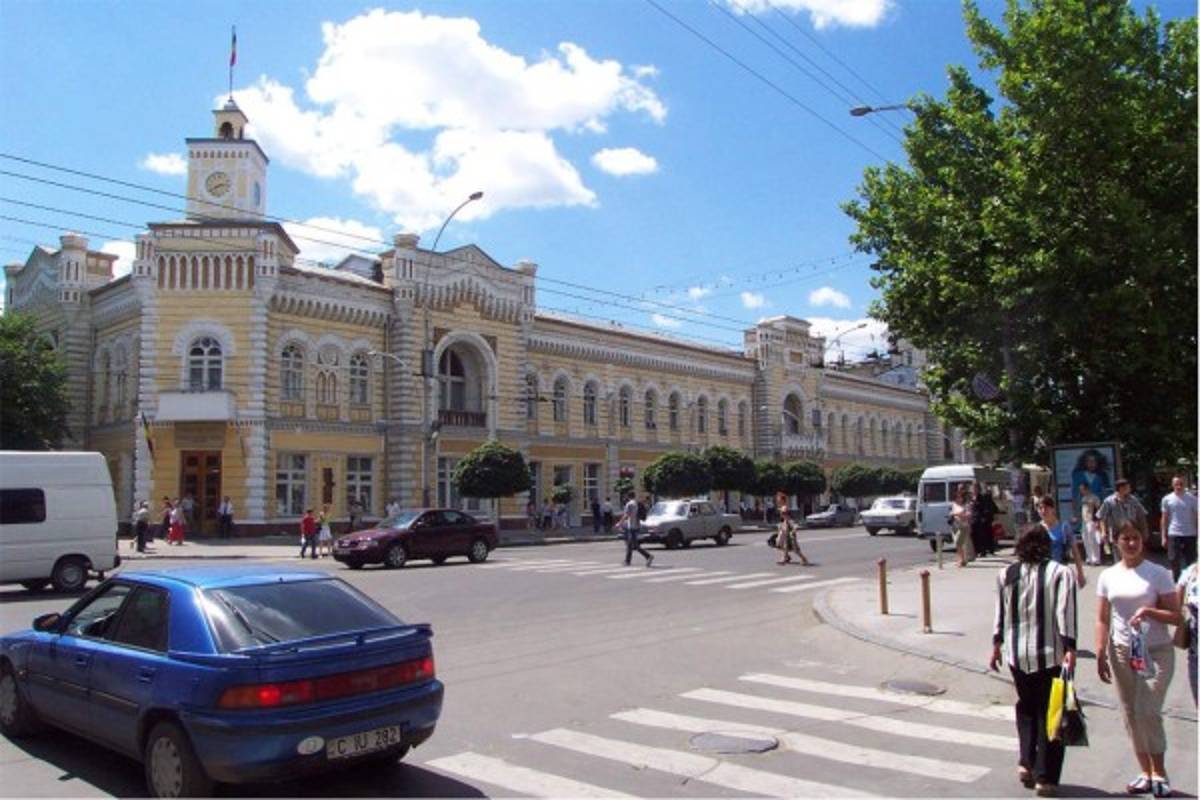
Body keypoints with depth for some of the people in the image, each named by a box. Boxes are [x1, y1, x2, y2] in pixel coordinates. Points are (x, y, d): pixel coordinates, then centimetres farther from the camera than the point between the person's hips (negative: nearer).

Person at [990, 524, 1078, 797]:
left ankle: (1026, 763, 16)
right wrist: (1069, 648, -14)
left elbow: (1000, 613, 7)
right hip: (1050, 654, -3)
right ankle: (1045, 777, 10)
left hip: (1017, 654, 3)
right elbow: (1065, 613, -15)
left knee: (1026, 708, 22)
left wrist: (997, 645, 15)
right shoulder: (1060, 573, -8)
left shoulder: (1005, 575, 2)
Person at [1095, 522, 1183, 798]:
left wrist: (1149, 611, -22)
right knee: (1130, 714, 8)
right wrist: (1100, 654, 3)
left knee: (1147, 712, -10)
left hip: (1156, 651, -4)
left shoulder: (1158, 574, -5)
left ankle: (1159, 773, 8)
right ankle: (1146, 773, 21)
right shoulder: (1108, 576, 5)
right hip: (1122, 651, 4)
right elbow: (1102, 620, 8)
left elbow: (1177, 617, -6)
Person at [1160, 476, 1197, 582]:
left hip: (1190, 535, 0)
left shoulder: (1192, 498, 0)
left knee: (1191, 561, 7)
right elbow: (1164, 519, 5)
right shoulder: (1167, 499, 1)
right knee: (1174, 561, 5)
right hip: (1173, 534, 0)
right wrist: (1164, 536, 2)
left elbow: (1196, 516, 2)